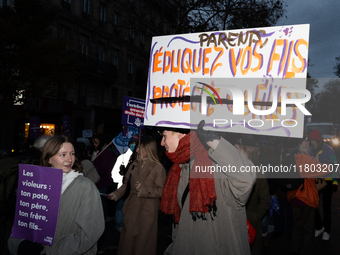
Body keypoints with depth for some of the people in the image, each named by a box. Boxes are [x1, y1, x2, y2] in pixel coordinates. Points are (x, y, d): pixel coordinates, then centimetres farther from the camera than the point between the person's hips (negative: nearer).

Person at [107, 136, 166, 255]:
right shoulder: (134, 165, 7)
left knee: (143, 243, 7)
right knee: (127, 240, 14)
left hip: (147, 212, -5)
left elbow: (160, 191, -15)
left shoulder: (158, 169, -12)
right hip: (132, 209, 5)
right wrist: (116, 194, 2)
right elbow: (126, 184, 14)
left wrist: (143, 190, -21)